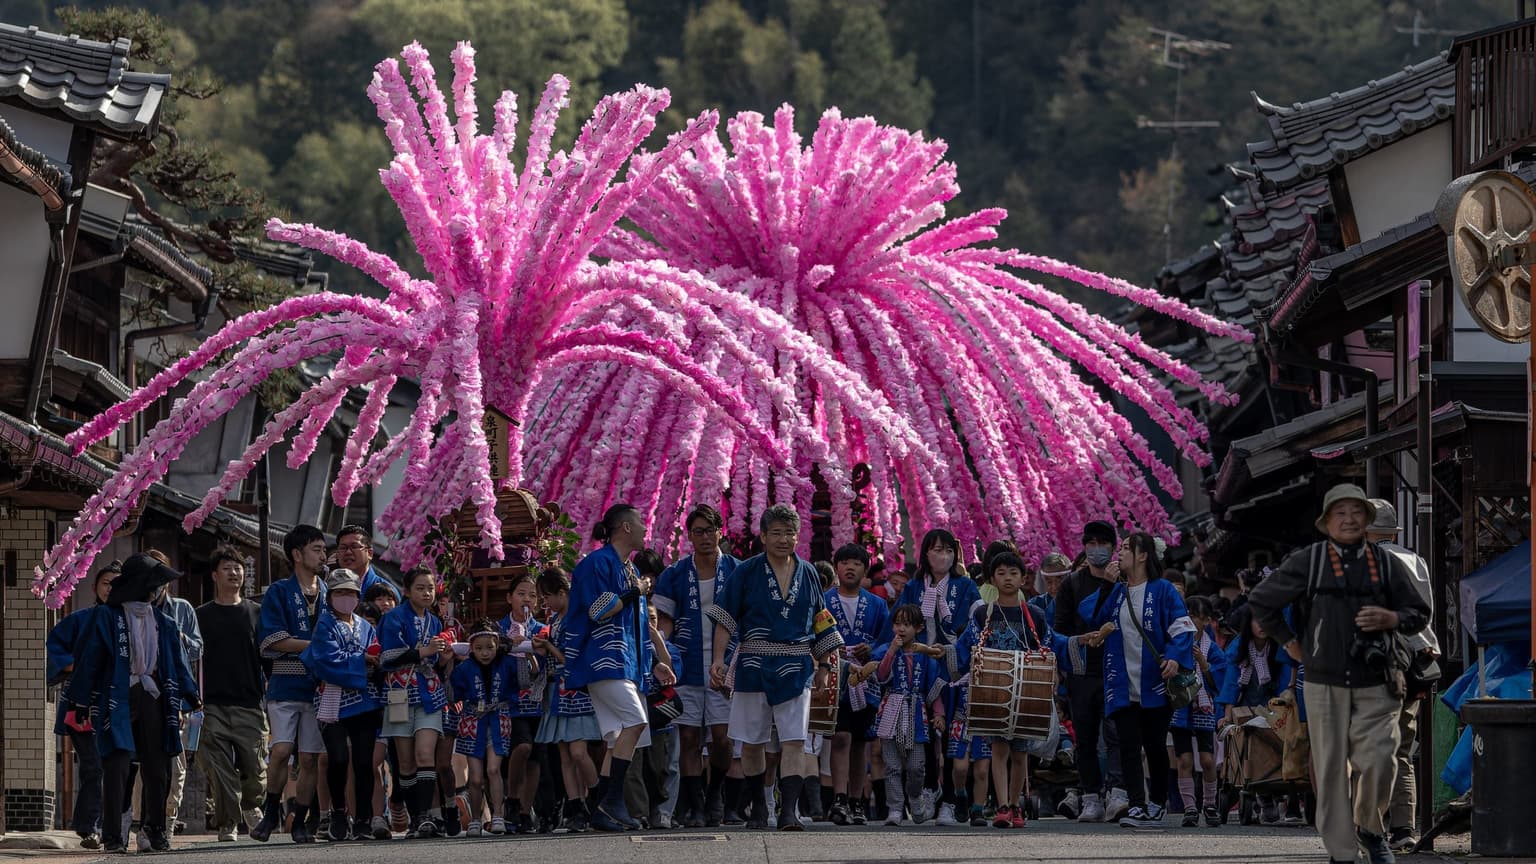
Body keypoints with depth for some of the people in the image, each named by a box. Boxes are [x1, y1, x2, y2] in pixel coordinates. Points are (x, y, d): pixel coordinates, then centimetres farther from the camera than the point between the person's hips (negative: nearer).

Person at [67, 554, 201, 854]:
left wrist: (189, 694, 4)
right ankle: (112, 836, -8)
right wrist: (81, 701, -7)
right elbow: (88, 659, -3)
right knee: (117, 764, -10)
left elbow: (177, 660, 15)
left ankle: (156, 829, 17)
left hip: (152, 697, 5)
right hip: (117, 699, -5)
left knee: (157, 766, 5)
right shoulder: (107, 618, -1)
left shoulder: (162, 623, 15)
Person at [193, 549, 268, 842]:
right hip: (213, 706, -1)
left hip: (249, 705, 1)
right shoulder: (202, 615, 10)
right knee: (220, 771, -7)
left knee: (254, 769, -2)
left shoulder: (256, 614, 12)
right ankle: (227, 823, -2)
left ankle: (251, 807, 24)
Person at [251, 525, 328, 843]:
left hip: (318, 686, 3)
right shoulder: (279, 593, 2)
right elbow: (274, 639, -8)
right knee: (281, 750, -13)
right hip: (286, 684, -3)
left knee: (310, 758, 1)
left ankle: (300, 822, 9)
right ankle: (271, 811, 6)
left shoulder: (328, 596, 14)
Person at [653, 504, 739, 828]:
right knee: (689, 738, -1)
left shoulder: (735, 572, 5)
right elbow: (665, 622, 7)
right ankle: (694, 805, 5)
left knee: (722, 738, -8)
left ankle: (716, 792, 16)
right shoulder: (674, 575, 7)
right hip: (686, 668, 1)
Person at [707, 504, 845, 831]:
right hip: (754, 666, -1)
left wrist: (824, 666, 15)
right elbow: (725, 618, -2)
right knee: (752, 741, 6)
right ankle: (758, 807, 21)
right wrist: (718, 658, -10)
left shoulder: (807, 573, 8)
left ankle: (788, 812, -13)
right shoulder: (747, 572, 0)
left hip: (795, 669, 1)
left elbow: (820, 623, 16)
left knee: (795, 741, -10)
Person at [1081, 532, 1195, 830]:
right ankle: (1137, 807, -13)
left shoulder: (1162, 590, -2)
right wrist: (1107, 585, -2)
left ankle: (1157, 804, 21)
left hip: (1154, 686, -3)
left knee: (1155, 747, 7)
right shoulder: (1116, 592, 13)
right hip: (1123, 687, 3)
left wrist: (1175, 659, -24)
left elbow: (1182, 628, -8)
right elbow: (1086, 615, 3)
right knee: (1129, 747, -7)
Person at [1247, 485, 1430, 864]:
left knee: (1378, 762, -12)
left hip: (1376, 687, 1)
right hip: (1325, 686, -1)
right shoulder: (1307, 562, 2)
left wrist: (1392, 619, -7)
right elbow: (1260, 600, 10)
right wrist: (1288, 642, 8)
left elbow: (1420, 614, 14)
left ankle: (1370, 829, 14)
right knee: (1330, 771, 0)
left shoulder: (1388, 565, 8)